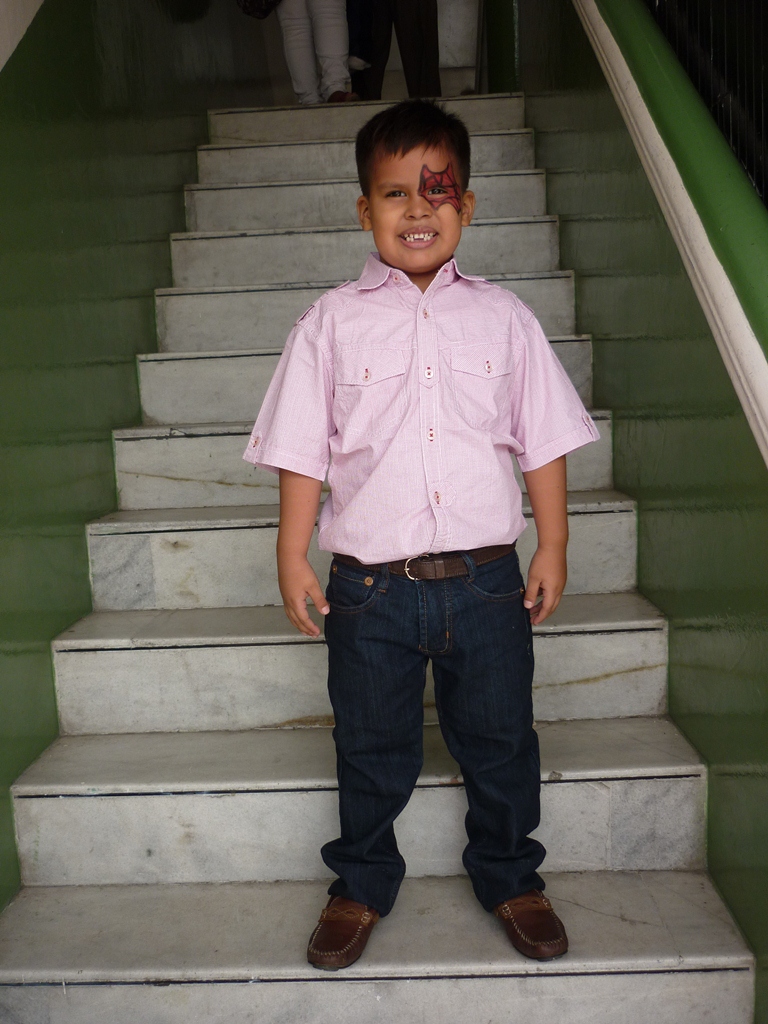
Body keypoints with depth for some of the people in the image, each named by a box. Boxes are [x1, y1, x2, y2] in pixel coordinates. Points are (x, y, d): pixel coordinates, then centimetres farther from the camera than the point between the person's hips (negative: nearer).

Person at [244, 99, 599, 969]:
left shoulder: (502, 317, 4)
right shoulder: (332, 322, 0)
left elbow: (542, 440, 6)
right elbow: (302, 451, 1)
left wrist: (552, 548, 4)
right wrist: (293, 558, -3)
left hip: (486, 578, 1)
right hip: (370, 585, -1)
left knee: (500, 743, 16)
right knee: (371, 750, 16)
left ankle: (509, 877, 41)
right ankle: (362, 883, 40)